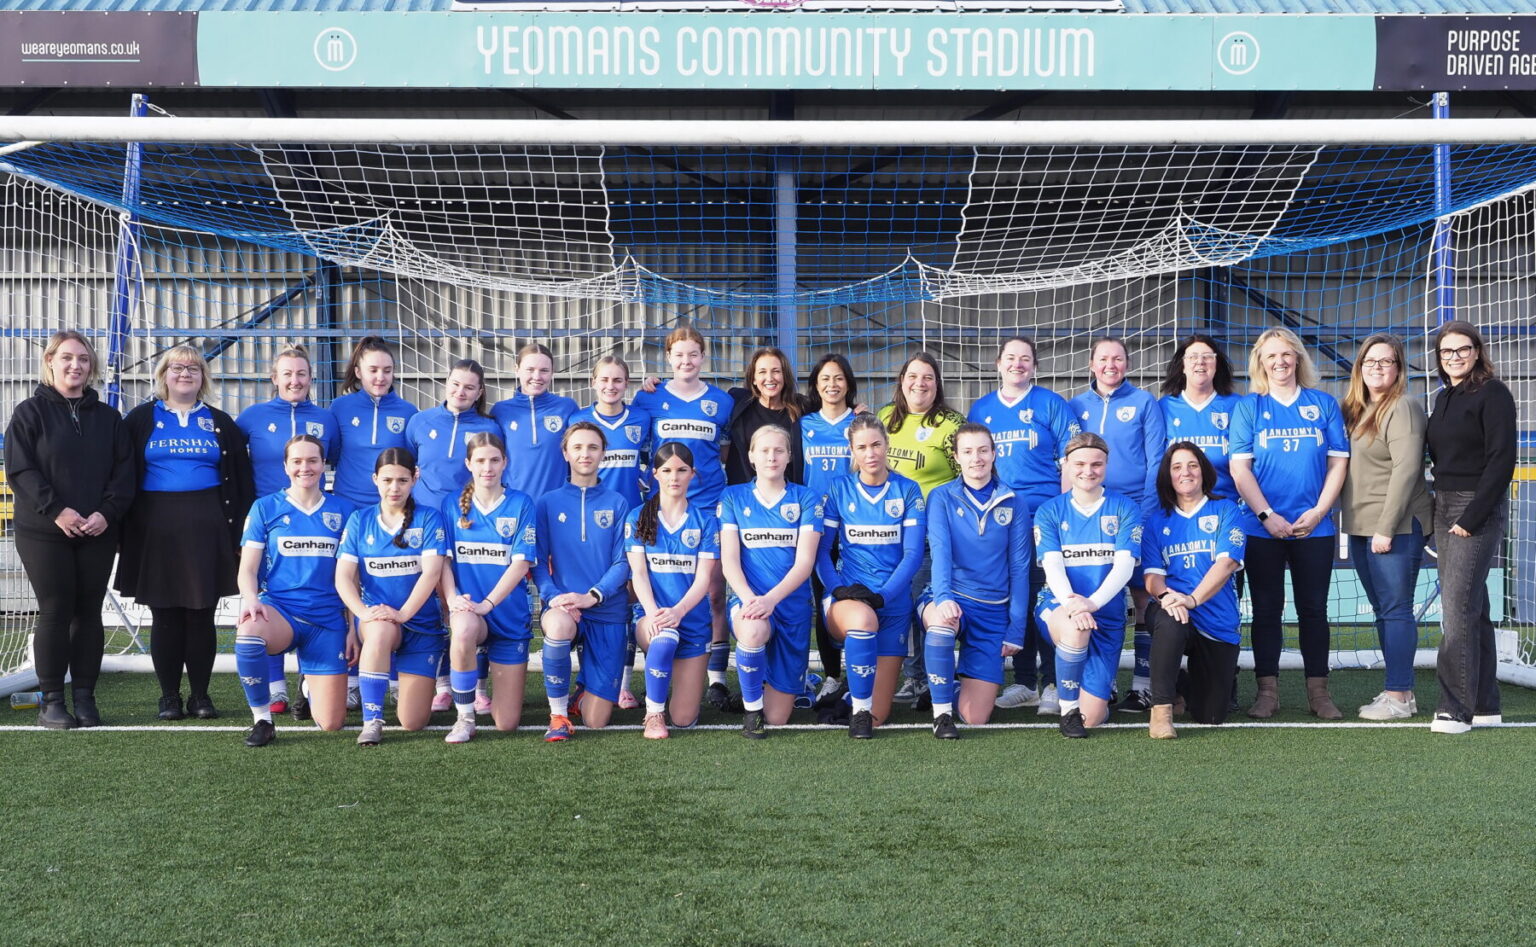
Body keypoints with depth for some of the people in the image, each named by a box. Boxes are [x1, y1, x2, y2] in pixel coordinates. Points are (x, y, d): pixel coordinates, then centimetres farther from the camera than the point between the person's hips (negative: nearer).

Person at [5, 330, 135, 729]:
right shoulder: (30, 413, 2)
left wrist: (107, 513, -10)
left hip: (98, 533, 3)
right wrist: (56, 510, -18)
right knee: (55, 612, -3)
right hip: (44, 533, -3)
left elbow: (124, 471, 6)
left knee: (89, 612, 5)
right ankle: (51, 701, 5)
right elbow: (20, 470, -7)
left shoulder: (108, 416, 12)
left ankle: (85, 697, 11)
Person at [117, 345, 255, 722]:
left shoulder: (220, 423, 13)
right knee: (164, 615, 2)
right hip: (156, 529, -1)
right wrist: (123, 527, -4)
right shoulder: (141, 420, 9)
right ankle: (169, 696, 10)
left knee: (201, 614, 2)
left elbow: (242, 480, 10)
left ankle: (201, 694, 10)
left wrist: (241, 529, 1)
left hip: (206, 528, 1)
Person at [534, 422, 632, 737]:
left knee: (596, 721, -5)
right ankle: (558, 714, -17)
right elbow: (538, 561, 3)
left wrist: (591, 596, -17)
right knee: (558, 626, -41)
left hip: (608, 609, 0)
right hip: (562, 606, 0)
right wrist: (552, 596, -17)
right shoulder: (547, 503, 7)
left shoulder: (617, 504, 5)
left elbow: (623, 563, 0)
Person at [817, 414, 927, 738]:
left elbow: (913, 553, -4)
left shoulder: (908, 491, 2)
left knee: (878, 717, -3)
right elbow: (821, 550, 1)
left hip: (894, 603, 1)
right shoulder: (839, 491, 3)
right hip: (847, 598, -1)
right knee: (863, 618, -42)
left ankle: (867, 711, 36)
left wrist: (882, 595, -17)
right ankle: (858, 709, -21)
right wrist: (840, 589, -16)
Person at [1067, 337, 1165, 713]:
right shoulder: (1078, 406, 11)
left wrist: (1147, 510, -10)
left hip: (1137, 510, -3)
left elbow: (1156, 460, -1)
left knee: (1143, 595, -4)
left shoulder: (1144, 402, 3)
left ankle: (1143, 684, -1)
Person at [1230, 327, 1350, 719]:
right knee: (1267, 609, 4)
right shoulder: (1248, 407, 4)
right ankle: (1268, 690, 9)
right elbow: (1240, 468, -2)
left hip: (1314, 526, 1)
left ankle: (1318, 691, 12)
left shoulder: (1324, 404, 8)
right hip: (1262, 527, -1)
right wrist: (1267, 516, -11)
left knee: (1313, 609, 5)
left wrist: (1318, 512, -7)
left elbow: (1339, 462, 4)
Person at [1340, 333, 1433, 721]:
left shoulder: (1403, 408, -10)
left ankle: (1398, 696, -1)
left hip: (1397, 528, -9)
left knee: (1396, 609, -5)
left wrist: (1387, 528, -20)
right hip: (1362, 528, 9)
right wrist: (1357, 526, 10)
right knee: (1383, 611, 12)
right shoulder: (1356, 410, 15)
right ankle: (1402, 690, 19)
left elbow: (1406, 471, -17)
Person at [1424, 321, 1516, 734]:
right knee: (1471, 607, 10)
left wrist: (1471, 517, -18)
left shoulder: (1492, 394, -9)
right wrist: (1439, 513, 9)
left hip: (1479, 509, -8)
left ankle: (1456, 707, -11)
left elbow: (1501, 460, -15)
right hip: (1444, 507, 8)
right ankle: (1484, 704, 15)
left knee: (1458, 606, -13)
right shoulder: (1444, 398, 15)